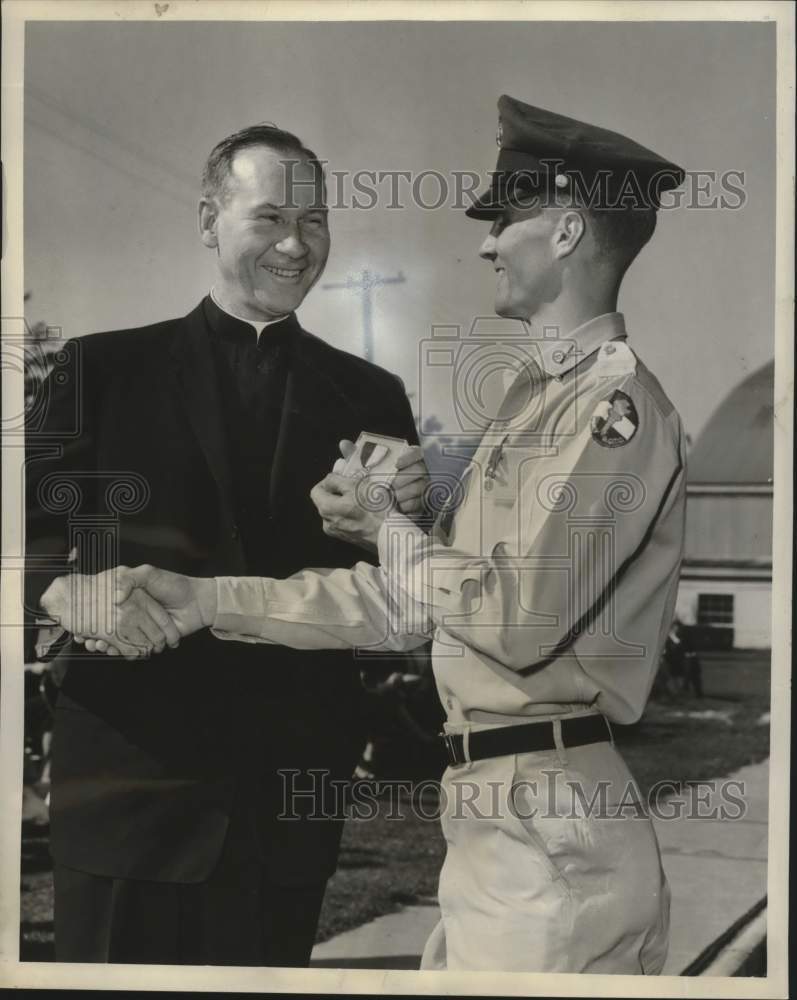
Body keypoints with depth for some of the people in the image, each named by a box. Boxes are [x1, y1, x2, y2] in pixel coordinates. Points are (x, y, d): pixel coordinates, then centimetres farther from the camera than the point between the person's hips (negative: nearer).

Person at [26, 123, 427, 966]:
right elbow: (29, 530, -1)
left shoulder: (369, 396, 8)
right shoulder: (104, 369, 3)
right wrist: (67, 589, -22)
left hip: (293, 799, 2)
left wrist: (399, 522, -13)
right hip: (132, 785, -1)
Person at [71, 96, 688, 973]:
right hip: (498, 815, 9)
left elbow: (523, 621, -23)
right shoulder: (541, 395, 16)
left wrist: (386, 529, -7)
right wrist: (209, 602, 8)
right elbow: (413, 600, 14)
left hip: (545, 833, -9)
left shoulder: (612, 403, -14)